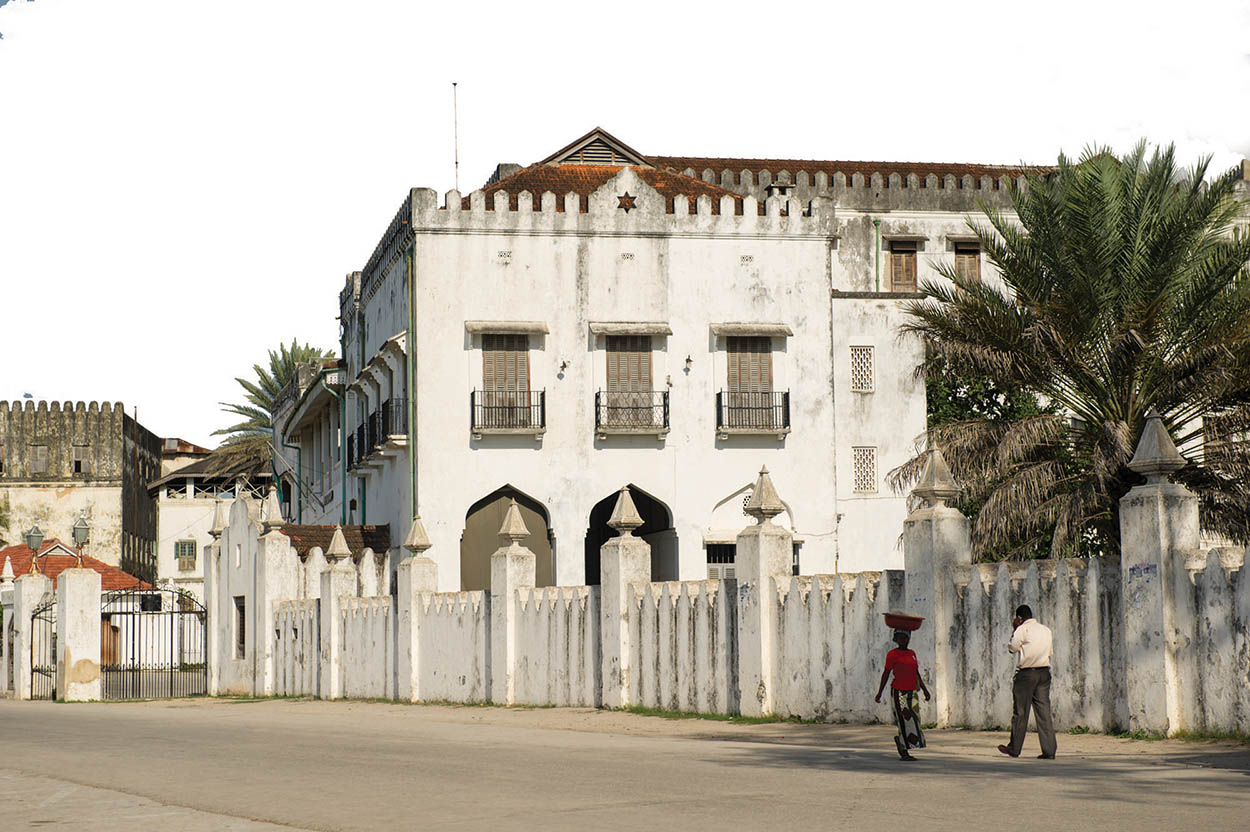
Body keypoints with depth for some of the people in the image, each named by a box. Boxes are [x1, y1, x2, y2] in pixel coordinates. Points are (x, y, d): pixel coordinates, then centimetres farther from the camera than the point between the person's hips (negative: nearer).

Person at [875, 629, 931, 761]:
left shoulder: (912, 653, 13)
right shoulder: (892, 654, -4)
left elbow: (917, 674, 17)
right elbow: (886, 673, -3)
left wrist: (924, 689, 12)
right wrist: (879, 692, -5)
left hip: (911, 692, 6)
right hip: (898, 692, -6)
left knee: (914, 720, 6)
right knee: (904, 721, -8)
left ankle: (899, 740, 31)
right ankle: (904, 752, -1)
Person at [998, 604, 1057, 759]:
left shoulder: (1022, 630, -8)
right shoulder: (1046, 630, 11)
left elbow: (1012, 648, 1)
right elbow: (1051, 652, 16)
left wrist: (1014, 629, 7)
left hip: (1026, 673, -5)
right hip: (1044, 672, 5)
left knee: (1020, 712, 5)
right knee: (1044, 711, 2)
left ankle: (1014, 749, 14)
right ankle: (1049, 751, -4)